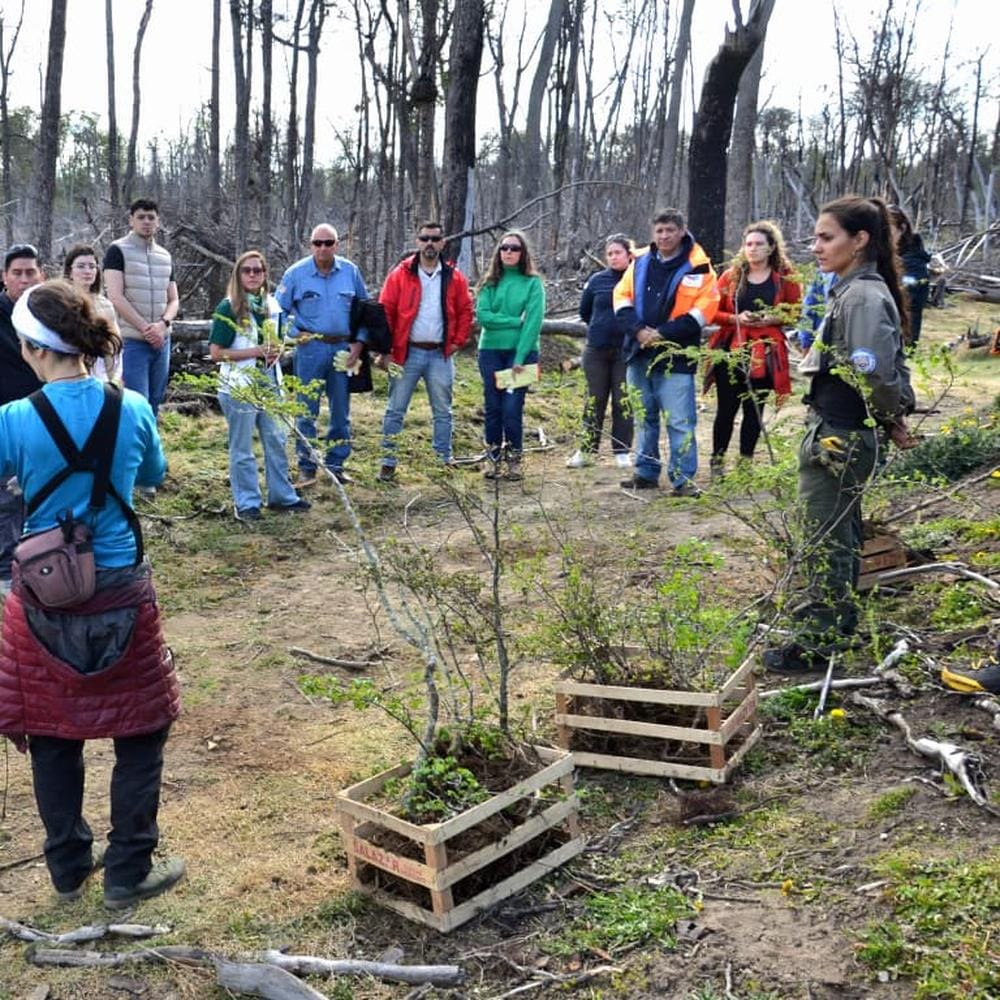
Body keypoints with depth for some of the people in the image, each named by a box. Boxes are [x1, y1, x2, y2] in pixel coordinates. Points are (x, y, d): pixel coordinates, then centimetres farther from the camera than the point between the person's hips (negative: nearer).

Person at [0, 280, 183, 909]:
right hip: (121, 596, 0)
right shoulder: (132, 409, -8)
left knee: (53, 739, 17)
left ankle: (68, 870, 31)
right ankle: (128, 875, 21)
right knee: (140, 735, 14)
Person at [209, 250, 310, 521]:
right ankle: (247, 503, 14)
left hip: (269, 384, 6)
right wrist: (255, 352, -20)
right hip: (239, 387, -6)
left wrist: (276, 351, -4)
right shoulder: (228, 307, -11)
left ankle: (282, 495, 25)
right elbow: (216, 352, -14)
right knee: (242, 448, 5)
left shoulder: (272, 305, 6)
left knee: (277, 441, 13)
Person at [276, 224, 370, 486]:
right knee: (307, 411, 0)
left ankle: (336, 464, 21)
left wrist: (359, 343, 1)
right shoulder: (297, 273, -2)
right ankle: (306, 467, 8)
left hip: (343, 349, 3)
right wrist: (295, 334, -7)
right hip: (310, 349, -2)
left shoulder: (351, 272, 4)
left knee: (341, 412, 9)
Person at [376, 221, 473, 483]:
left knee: (442, 412, 9)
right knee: (395, 410, 2)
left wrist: (458, 341, 2)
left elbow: (465, 311, 11)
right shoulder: (400, 274, -1)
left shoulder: (454, 277, 6)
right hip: (407, 353, -2)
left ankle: (444, 460, 19)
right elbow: (385, 310, -2)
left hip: (440, 355, 2)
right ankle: (388, 461, 9)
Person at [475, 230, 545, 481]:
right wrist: (516, 321, -11)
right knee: (493, 407, 6)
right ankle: (492, 457, 18)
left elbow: (534, 322, -9)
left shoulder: (533, 283, 0)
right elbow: (482, 316, -4)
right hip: (491, 350, 3)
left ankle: (514, 459, 10)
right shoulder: (490, 282, 8)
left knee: (512, 408, -6)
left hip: (521, 352, -2)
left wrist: (520, 357, -17)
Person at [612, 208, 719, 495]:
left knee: (680, 421, -5)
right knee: (644, 417, 14)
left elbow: (704, 308, -10)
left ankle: (683, 478, 2)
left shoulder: (697, 267, -3)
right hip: (639, 353, 5)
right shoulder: (640, 264, 10)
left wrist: (662, 334, -16)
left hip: (675, 356, -5)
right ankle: (645, 472, 25)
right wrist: (638, 330, -10)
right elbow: (622, 296, 7)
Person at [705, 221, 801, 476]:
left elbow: (795, 313, 6)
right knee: (727, 408, 0)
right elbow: (712, 311, 6)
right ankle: (717, 461, 10)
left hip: (764, 353, 0)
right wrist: (735, 318, -12)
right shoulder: (731, 275, 7)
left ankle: (745, 462, 15)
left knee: (754, 409, 5)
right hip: (730, 350, 0)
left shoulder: (785, 278, 4)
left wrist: (773, 319, -12)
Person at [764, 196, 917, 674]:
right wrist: (896, 415, 11)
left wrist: (891, 417, -15)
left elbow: (874, 372, -32)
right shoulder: (852, 291, 11)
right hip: (839, 436, 10)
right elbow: (893, 364, 18)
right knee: (842, 536, 22)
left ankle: (816, 641, 12)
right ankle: (840, 623, 37)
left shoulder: (864, 297, -20)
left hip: (837, 441, -10)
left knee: (826, 542, 0)